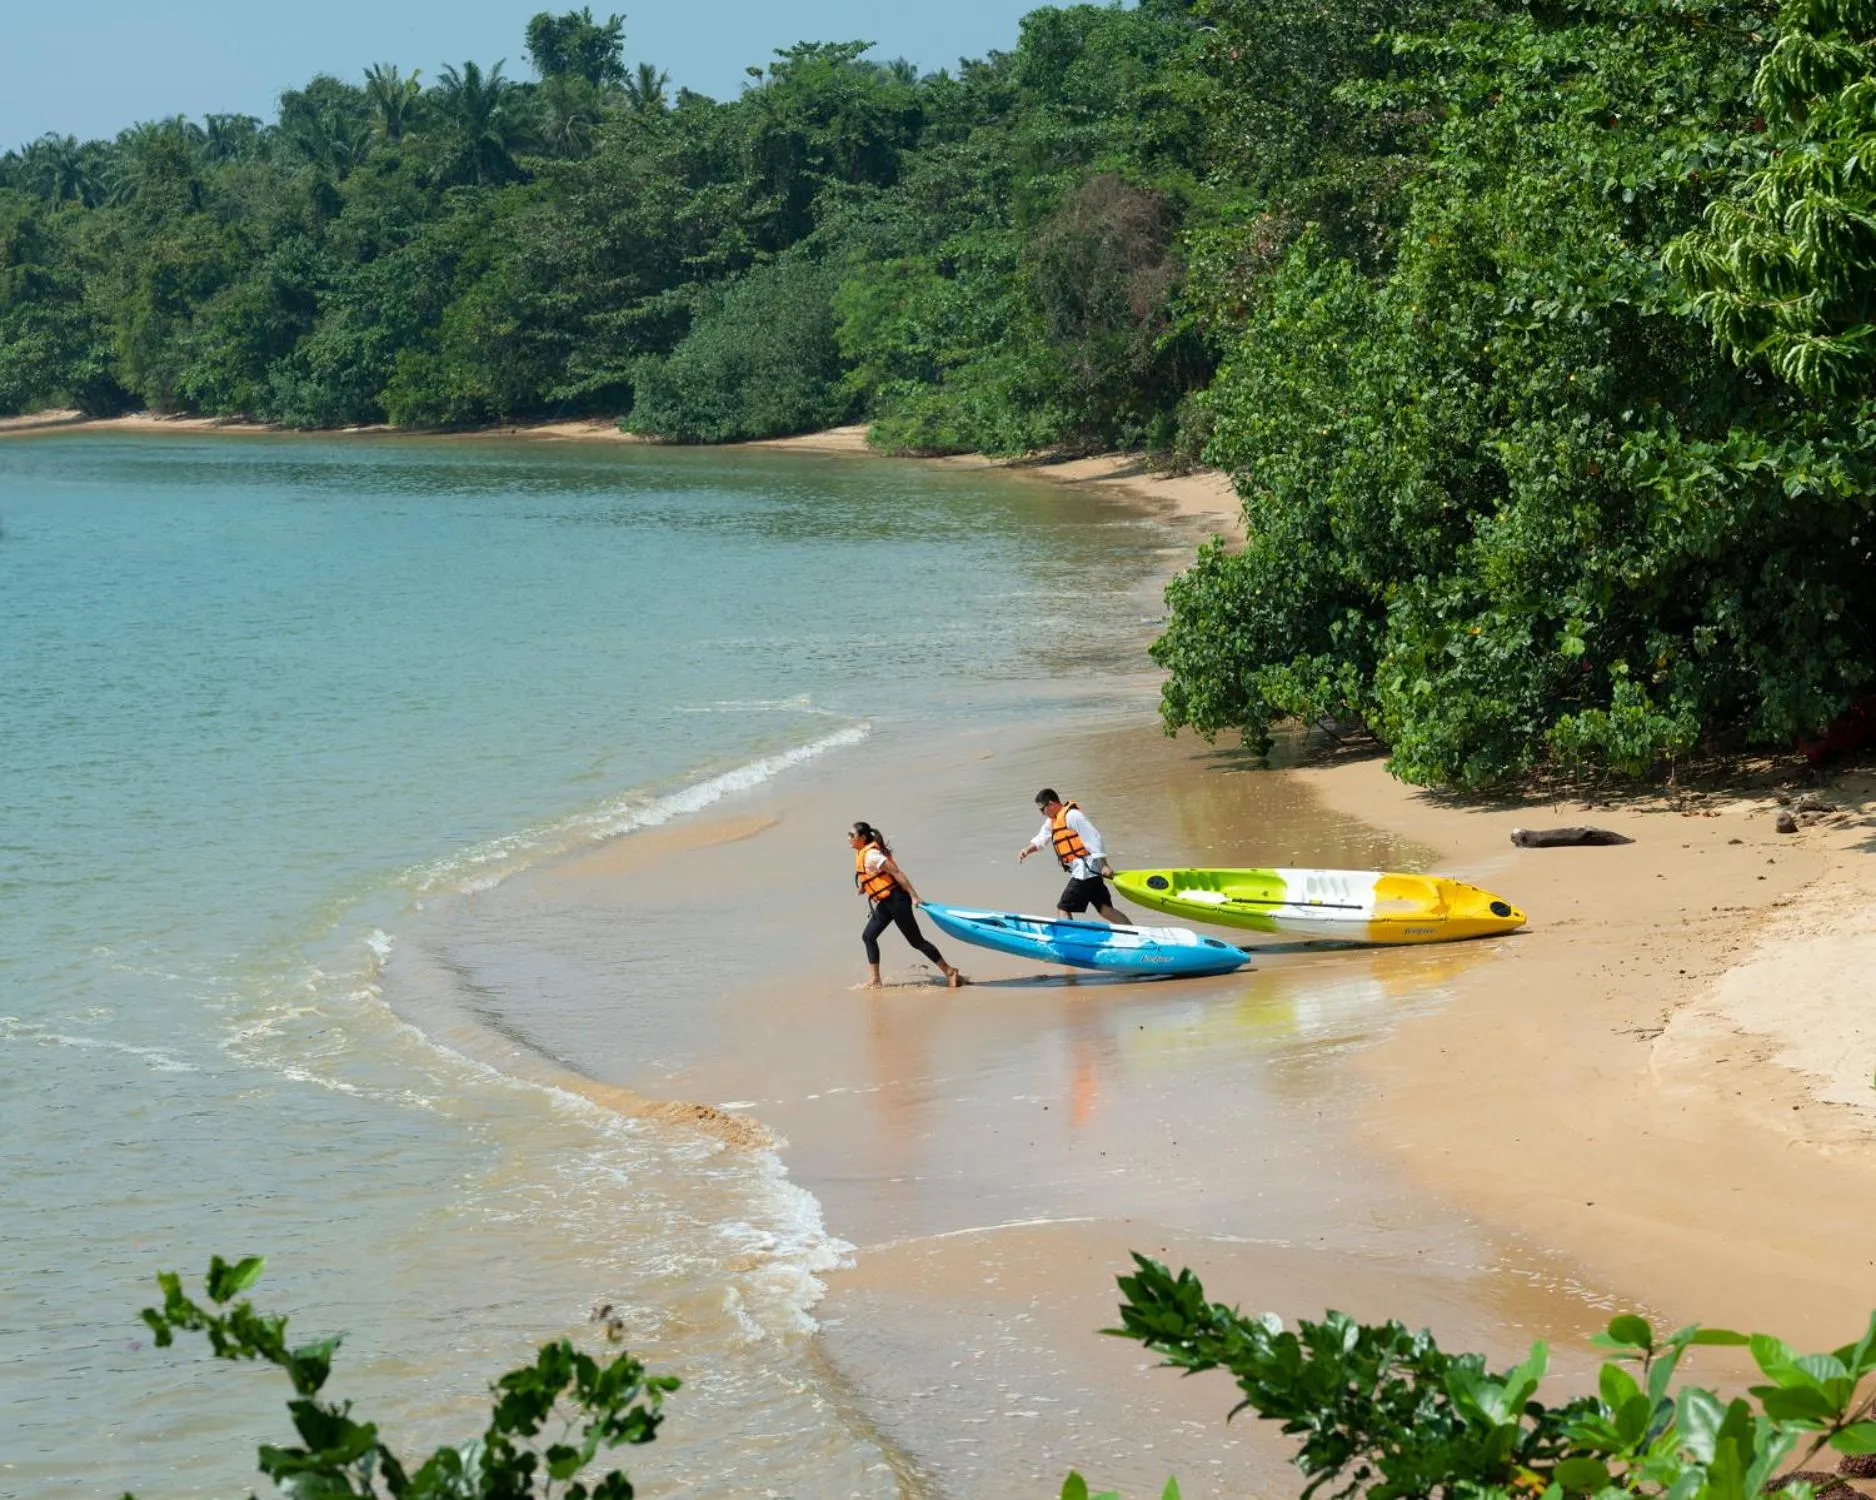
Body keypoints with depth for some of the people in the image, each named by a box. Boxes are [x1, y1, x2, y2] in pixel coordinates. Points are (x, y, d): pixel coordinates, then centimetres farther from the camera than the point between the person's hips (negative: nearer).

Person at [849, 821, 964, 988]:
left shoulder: (870, 855, -19)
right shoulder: (862, 853, 11)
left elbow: (896, 872, -21)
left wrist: (913, 896, -23)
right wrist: (865, 888, 13)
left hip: (895, 900, -10)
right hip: (886, 903, 10)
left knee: (916, 940, -4)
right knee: (868, 936, 10)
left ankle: (949, 972, 4)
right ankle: (875, 981, 13)